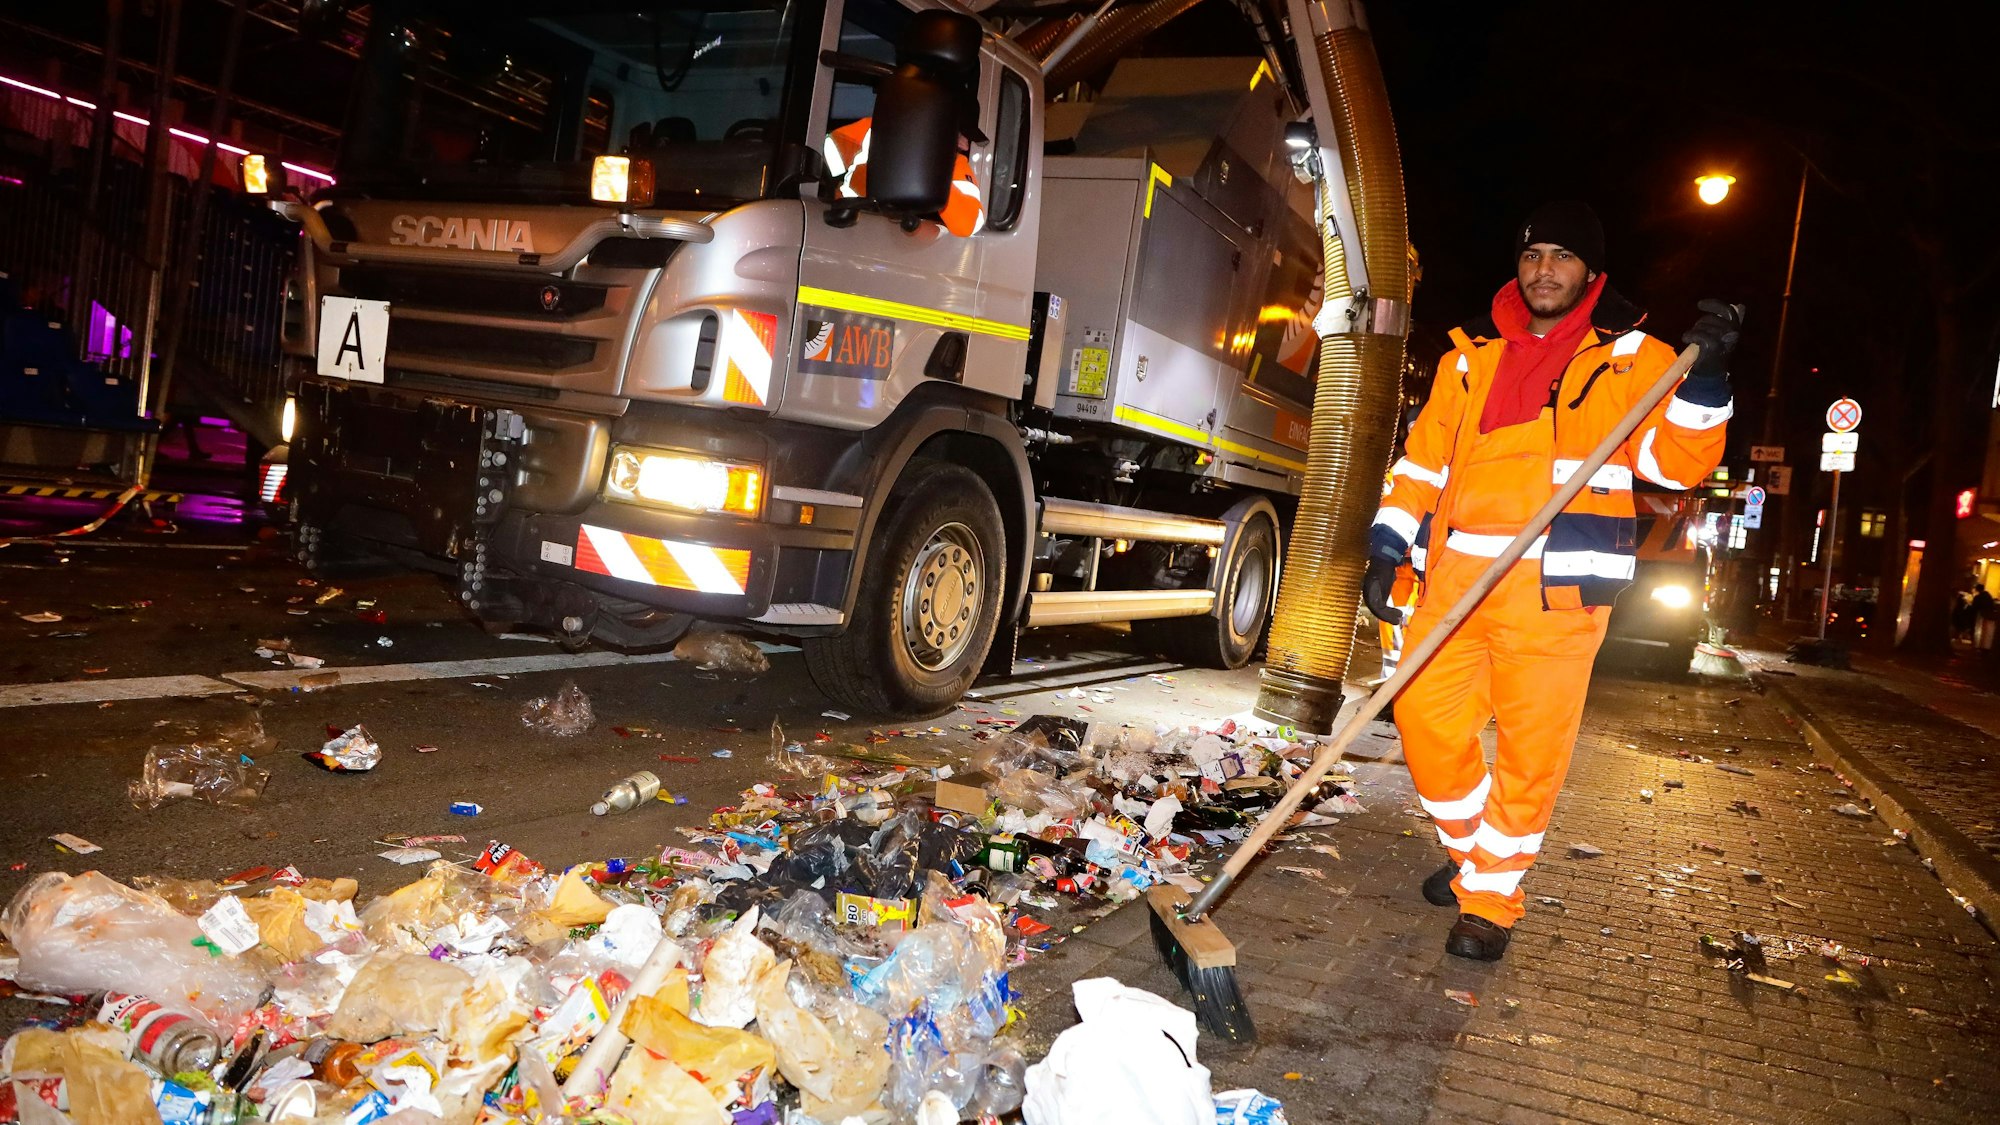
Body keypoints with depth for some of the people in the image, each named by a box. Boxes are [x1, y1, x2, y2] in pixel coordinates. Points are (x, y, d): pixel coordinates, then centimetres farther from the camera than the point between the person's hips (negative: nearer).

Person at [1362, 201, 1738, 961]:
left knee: (1531, 749, 0)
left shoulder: (1630, 359, 6)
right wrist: (1385, 551, 8)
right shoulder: (1470, 356, 15)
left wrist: (1705, 378, -15)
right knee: (1426, 716, 4)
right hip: (1456, 579, 4)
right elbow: (1425, 458, 15)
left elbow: (1677, 461, 0)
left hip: (1557, 590, -3)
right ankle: (1474, 850, 29)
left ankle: (1490, 899, 15)